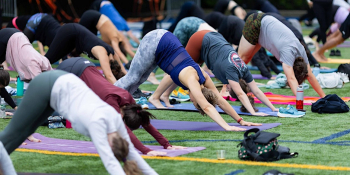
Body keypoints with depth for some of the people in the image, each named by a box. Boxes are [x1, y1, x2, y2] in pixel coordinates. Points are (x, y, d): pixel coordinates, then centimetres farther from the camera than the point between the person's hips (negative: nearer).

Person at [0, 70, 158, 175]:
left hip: (61, 84, 7)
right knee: (15, 131, 8)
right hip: (45, 86, -7)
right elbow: (109, 161, -41)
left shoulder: (116, 119, -15)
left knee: (24, 131, 21)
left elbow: (132, 152, -6)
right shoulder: (97, 122, -35)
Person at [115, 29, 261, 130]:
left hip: (164, 41, 7)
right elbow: (207, 107, -39)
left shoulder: (204, 78, -9)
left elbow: (221, 101, -1)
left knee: (139, 79, 18)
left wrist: (240, 121, -5)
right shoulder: (191, 79, -28)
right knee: (133, 78, 3)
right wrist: (226, 127, -46)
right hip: (154, 42, -7)